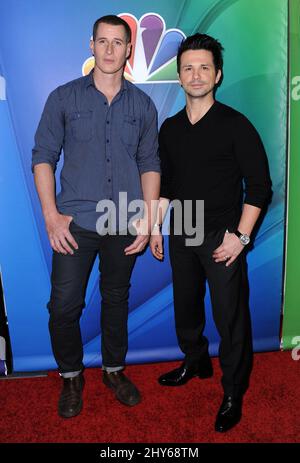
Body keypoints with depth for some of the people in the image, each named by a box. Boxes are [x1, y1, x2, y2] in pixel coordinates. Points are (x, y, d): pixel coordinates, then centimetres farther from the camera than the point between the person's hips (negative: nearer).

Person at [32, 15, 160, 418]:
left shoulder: (143, 105, 7)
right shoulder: (64, 98, 2)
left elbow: (150, 164, 8)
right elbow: (43, 156, 0)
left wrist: (148, 218, 0)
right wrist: (51, 215, -8)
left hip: (125, 226, 2)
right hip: (75, 223, -1)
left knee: (117, 300, 14)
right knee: (64, 305, 0)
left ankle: (114, 369, 36)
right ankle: (71, 376, 26)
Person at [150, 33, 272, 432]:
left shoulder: (235, 125, -8)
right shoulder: (170, 128, 7)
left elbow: (259, 185, -9)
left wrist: (240, 236, -14)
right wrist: (155, 227, 12)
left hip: (222, 237, -5)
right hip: (180, 234, 5)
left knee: (230, 317, 2)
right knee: (186, 305, 17)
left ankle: (233, 393, 21)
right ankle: (195, 362, 42)